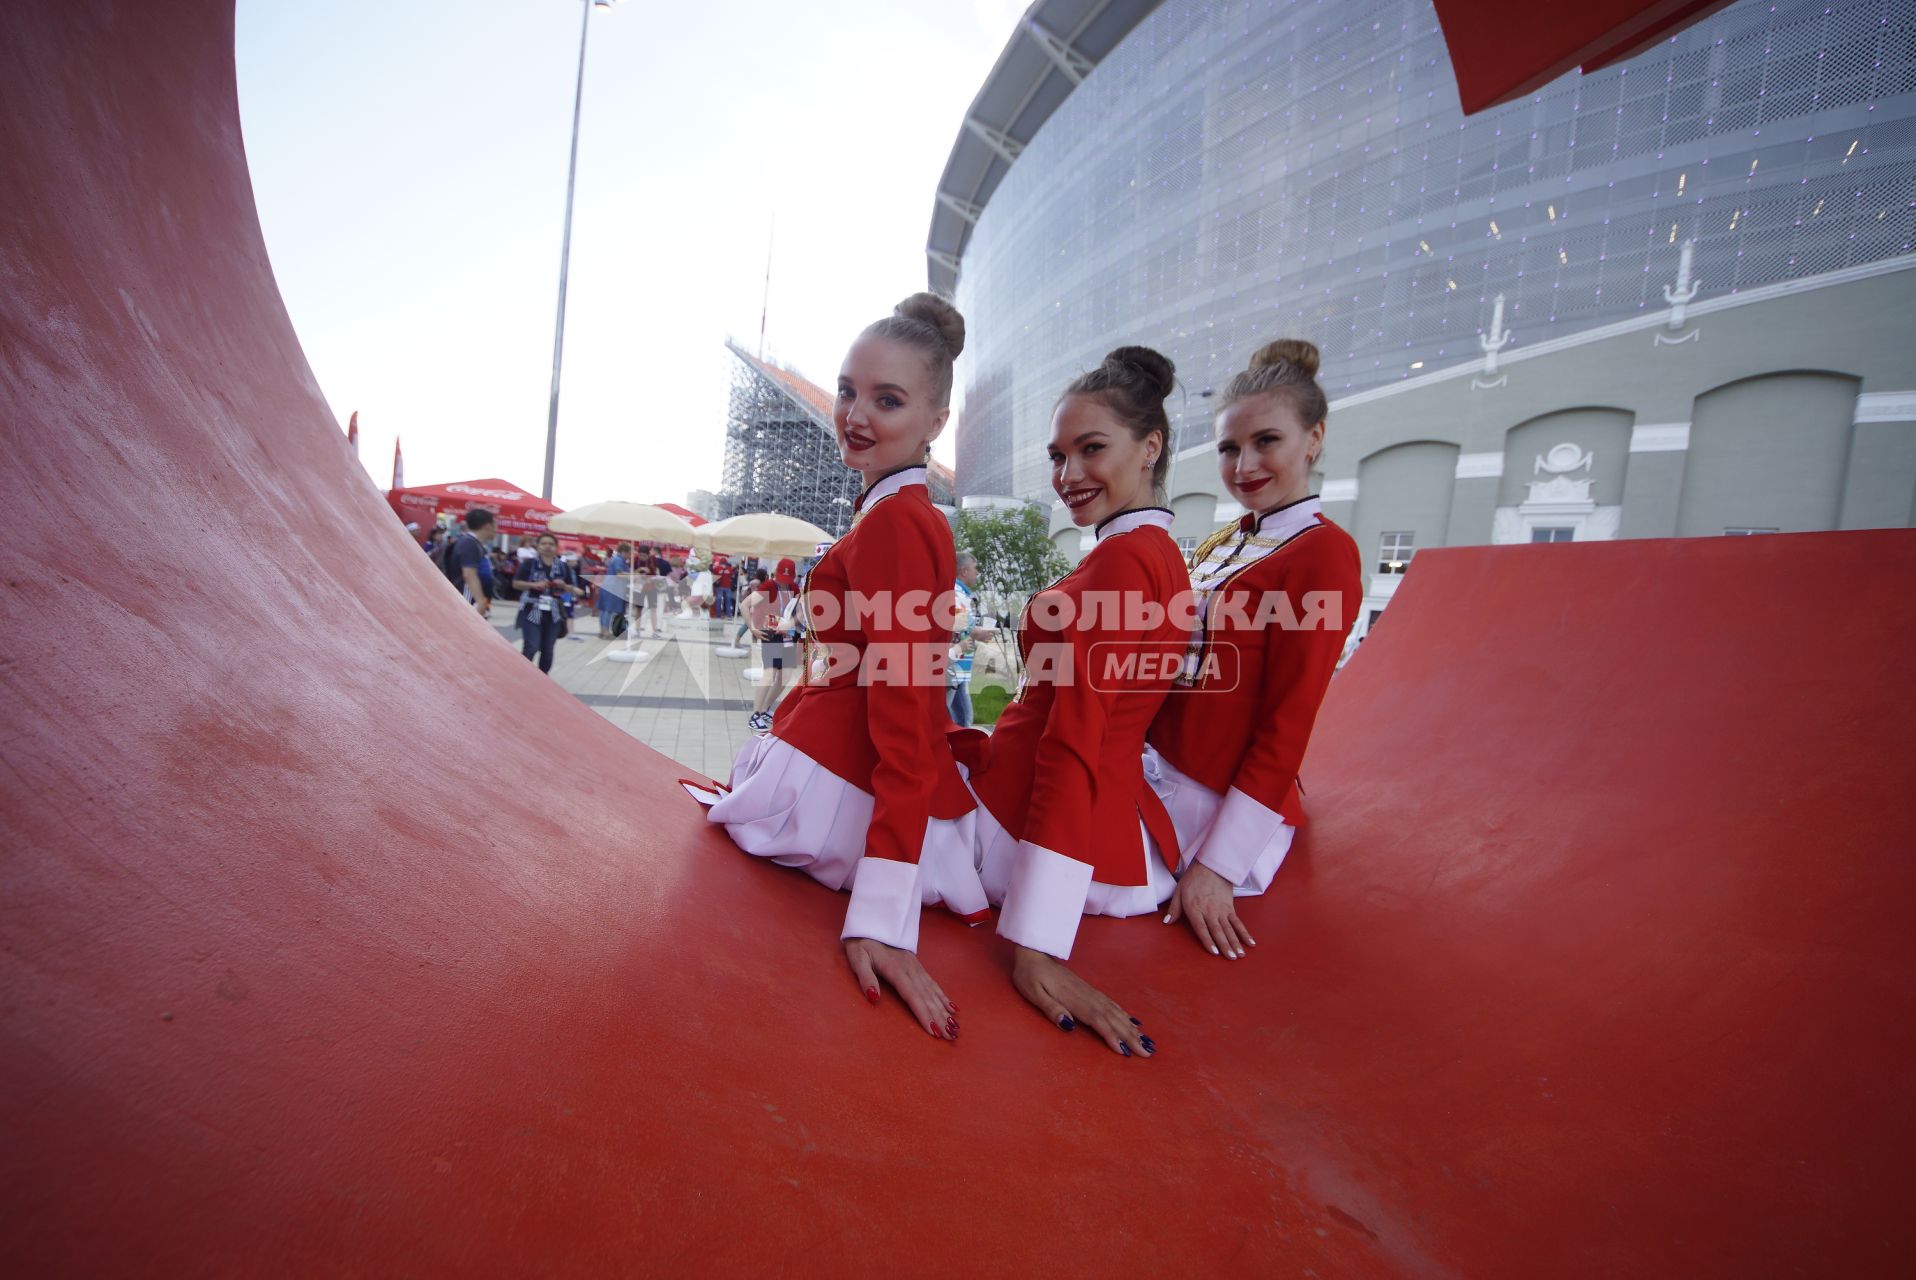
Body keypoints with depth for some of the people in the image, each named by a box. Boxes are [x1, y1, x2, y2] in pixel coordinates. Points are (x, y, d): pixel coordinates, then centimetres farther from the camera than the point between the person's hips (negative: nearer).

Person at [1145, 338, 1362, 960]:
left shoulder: (1324, 551, -12)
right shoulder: (1219, 545, 10)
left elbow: (1286, 727, -15)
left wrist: (1217, 865, -17)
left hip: (1216, 807, -7)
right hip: (1155, 771, 8)